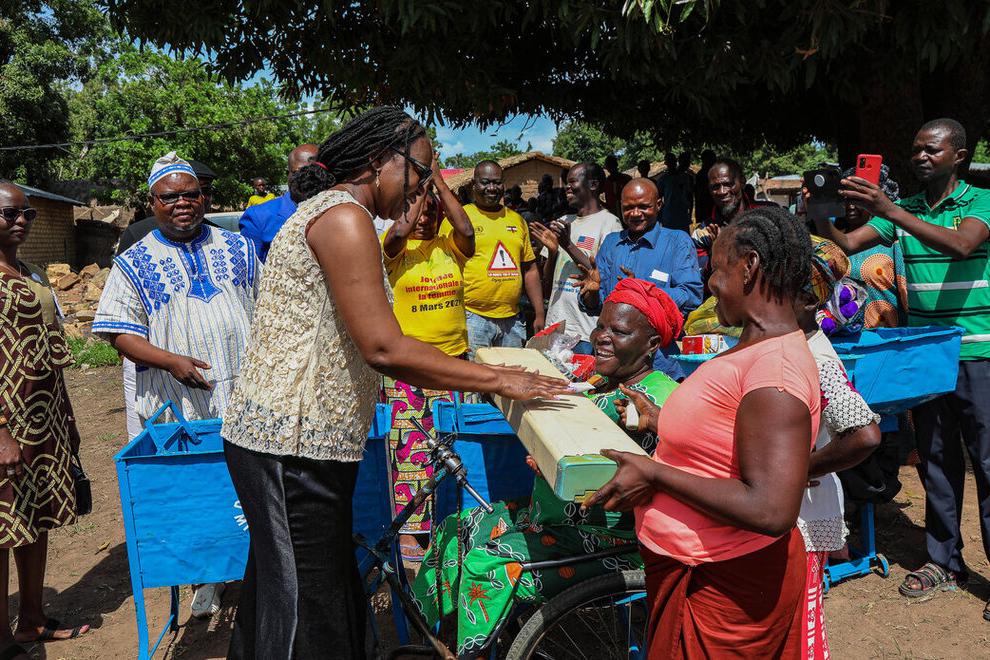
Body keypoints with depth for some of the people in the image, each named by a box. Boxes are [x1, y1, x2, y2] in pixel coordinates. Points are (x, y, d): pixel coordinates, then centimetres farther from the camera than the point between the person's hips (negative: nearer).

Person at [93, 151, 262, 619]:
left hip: (244, 394, 2)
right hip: (178, 405, -1)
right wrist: (171, 361, -16)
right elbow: (120, 333, -1)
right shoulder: (134, 263, 5)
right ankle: (208, 580, 22)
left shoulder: (238, 248, 12)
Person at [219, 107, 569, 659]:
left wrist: (478, 377, 11)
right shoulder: (344, 215, -14)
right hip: (292, 446, -10)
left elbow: (370, 353, 15)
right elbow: (384, 349, -23)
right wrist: (499, 380, -16)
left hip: (290, 439, 10)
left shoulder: (328, 212, 19)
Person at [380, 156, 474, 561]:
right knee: (409, 442, -3)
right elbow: (398, 233, -22)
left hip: (452, 358, 3)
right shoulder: (396, 247, 0)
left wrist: (437, 180, -11)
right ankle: (410, 526, 8)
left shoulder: (450, 247, 6)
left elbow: (466, 229, -15)